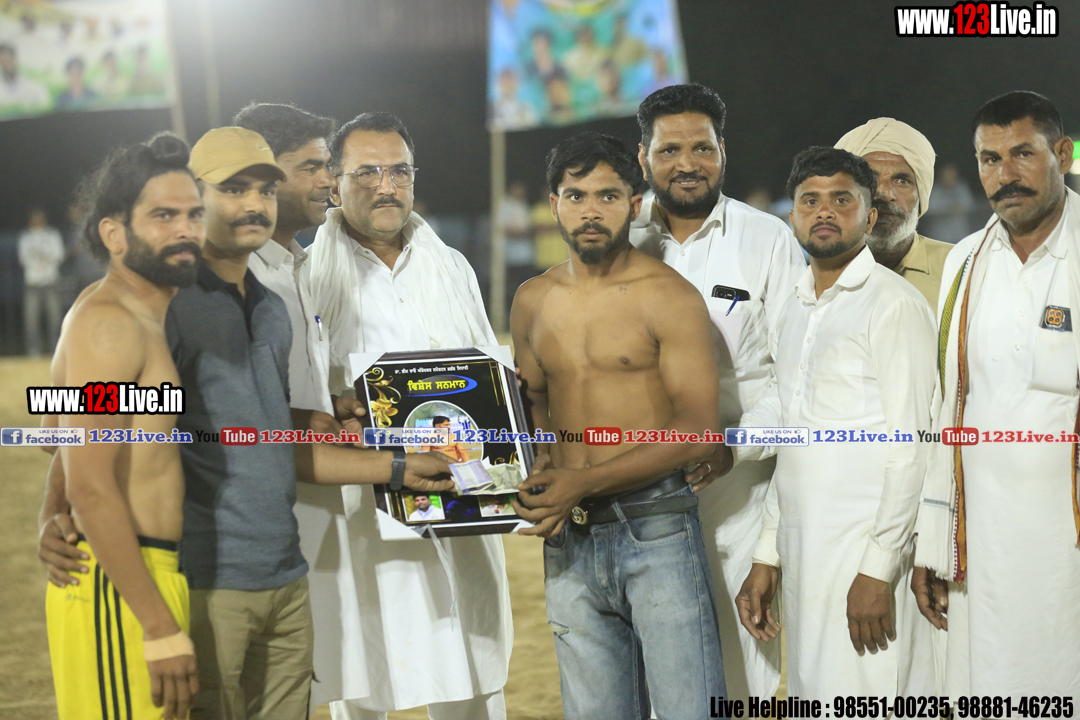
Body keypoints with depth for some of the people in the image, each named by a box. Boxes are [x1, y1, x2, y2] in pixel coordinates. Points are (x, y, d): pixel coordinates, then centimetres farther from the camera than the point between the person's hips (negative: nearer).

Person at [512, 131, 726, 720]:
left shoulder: (669, 297, -6)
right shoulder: (532, 302, 11)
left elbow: (697, 429, -12)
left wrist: (585, 481, -17)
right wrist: (536, 476, 1)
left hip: (656, 530, -5)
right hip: (568, 536, 5)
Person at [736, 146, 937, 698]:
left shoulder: (894, 305, -7)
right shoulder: (795, 311, 17)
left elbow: (910, 449, -13)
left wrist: (877, 569, -18)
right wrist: (766, 558, 16)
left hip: (865, 551, -7)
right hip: (802, 550, 7)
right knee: (811, 696, 8)